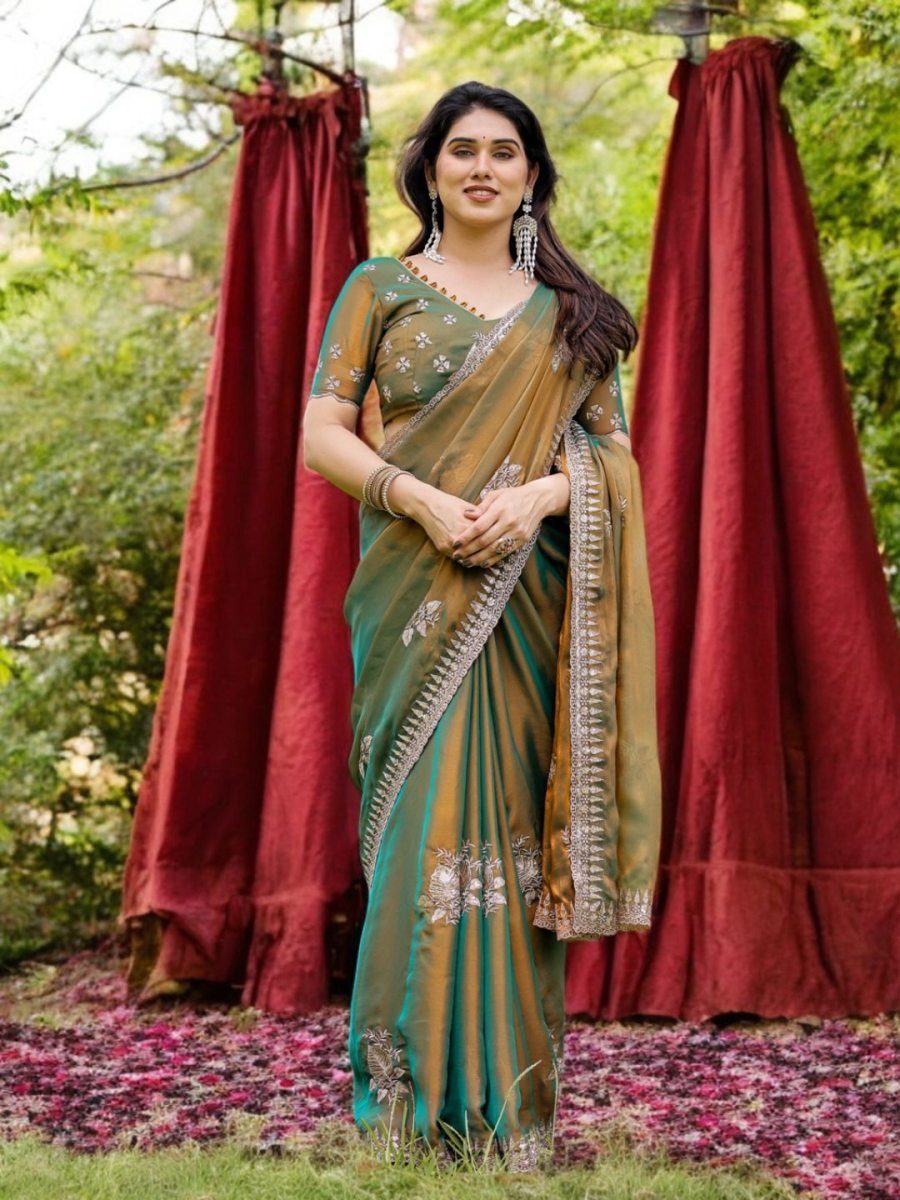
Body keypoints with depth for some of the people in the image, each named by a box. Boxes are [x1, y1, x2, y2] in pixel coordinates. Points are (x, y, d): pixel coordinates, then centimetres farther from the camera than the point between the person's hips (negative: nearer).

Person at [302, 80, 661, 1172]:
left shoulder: (565, 307, 14)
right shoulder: (379, 289, 8)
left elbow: (616, 450, 9)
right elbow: (321, 433, 0)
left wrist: (538, 494, -11)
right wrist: (421, 499, -16)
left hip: (529, 600, 2)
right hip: (417, 594, -2)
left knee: (516, 829, 2)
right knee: (425, 826, -7)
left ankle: (513, 1104, 10)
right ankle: (410, 1099, -1)